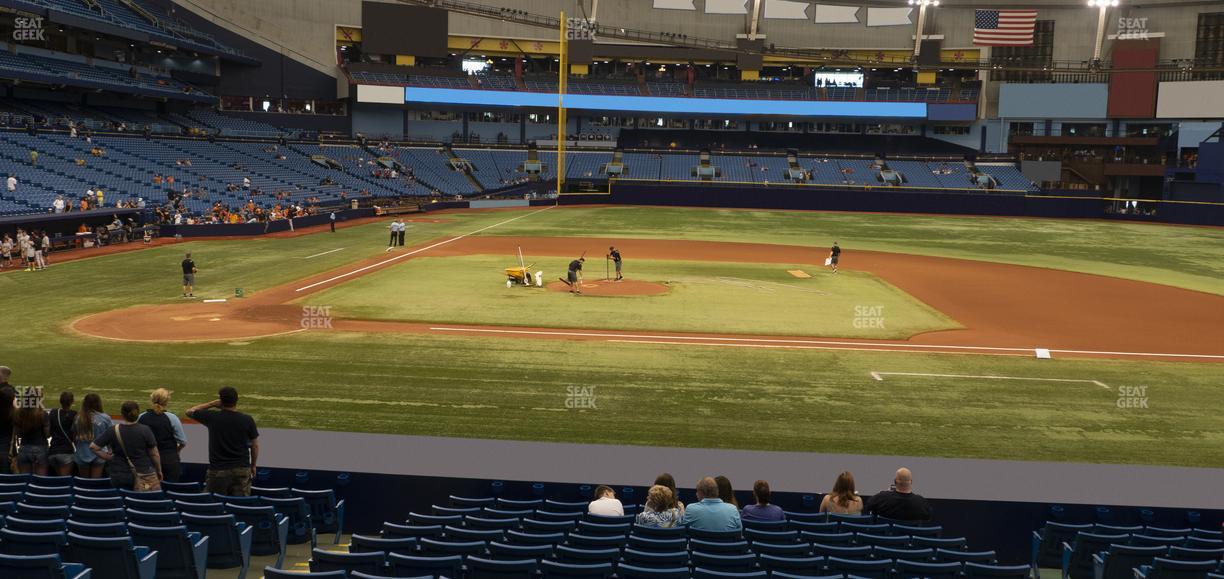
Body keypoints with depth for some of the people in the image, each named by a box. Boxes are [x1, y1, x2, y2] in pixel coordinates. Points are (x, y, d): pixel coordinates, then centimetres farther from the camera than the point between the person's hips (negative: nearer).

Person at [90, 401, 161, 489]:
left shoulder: (112, 431, -4)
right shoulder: (145, 430, -8)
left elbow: (93, 447, -3)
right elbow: (154, 454, -4)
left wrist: (109, 458, 7)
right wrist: (159, 471, 10)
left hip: (119, 478, 1)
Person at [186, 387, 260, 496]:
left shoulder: (212, 417, -7)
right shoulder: (247, 420, -3)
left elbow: (190, 411, 11)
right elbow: (255, 445, 5)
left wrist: (212, 404, 9)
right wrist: (253, 466, 19)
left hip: (218, 471, -1)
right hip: (242, 470, 1)